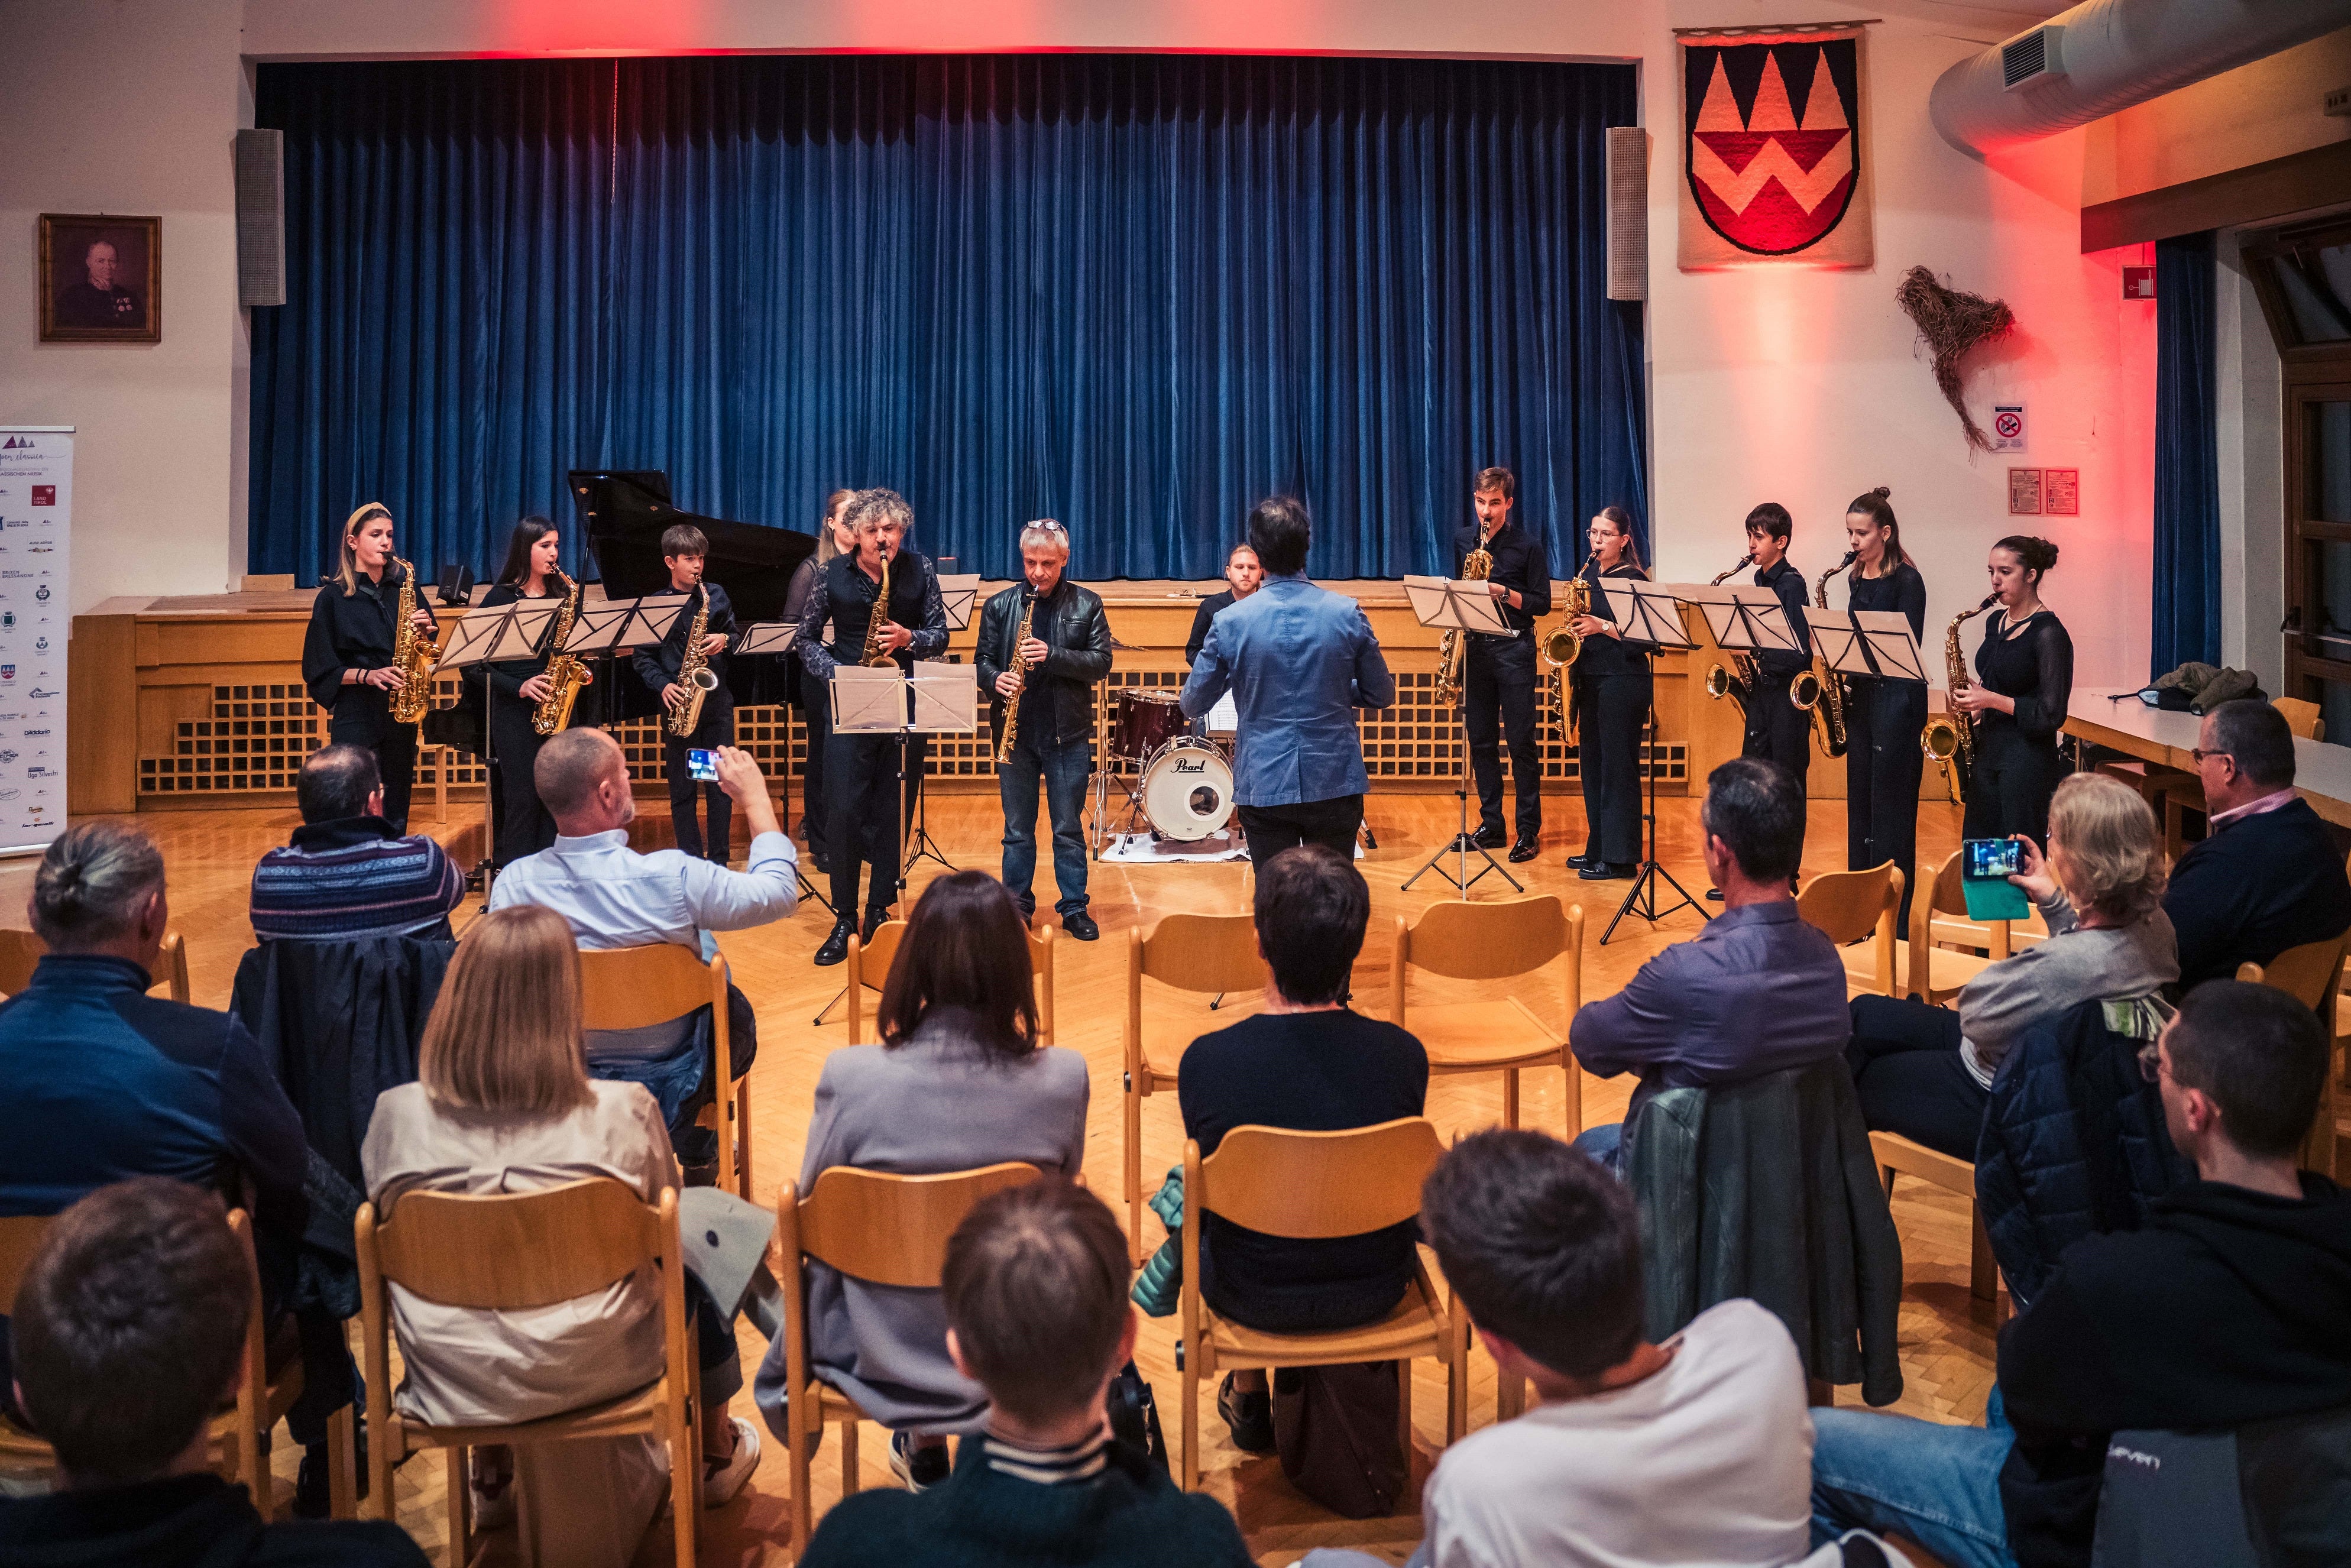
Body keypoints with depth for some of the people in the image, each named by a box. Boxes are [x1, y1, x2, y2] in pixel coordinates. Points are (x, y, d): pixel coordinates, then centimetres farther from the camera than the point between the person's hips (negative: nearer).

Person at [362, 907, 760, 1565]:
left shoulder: (396, 1115, -17)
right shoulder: (622, 1114, -22)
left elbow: (387, 1223, 2)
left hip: (448, 1383, 2)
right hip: (589, 1367, -2)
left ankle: (492, 1468, 53)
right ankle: (716, 1452, 50)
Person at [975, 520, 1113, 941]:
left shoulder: (1087, 605, 2)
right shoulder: (1000, 606, 5)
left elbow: (1101, 663, -5)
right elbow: (982, 660, 7)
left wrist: (1053, 656, -18)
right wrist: (995, 680, -16)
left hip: (1068, 733, -1)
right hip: (1016, 732, 1)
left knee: (1069, 827, 5)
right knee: (1017, 829, 8)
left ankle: (1075, 908, 14)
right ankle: (1017, 906, 18)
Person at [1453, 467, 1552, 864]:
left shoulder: (1528, 545, -3)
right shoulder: (1462, 540, 10)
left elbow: (1542, 604, -4)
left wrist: (1502, 592, -18)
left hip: (1514, 648, -4)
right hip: (1474, 647, 5)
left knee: (1521, 741, -3)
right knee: (1481, 740, 7)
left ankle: (1529, 829, 1)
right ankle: (1491, 824, 14)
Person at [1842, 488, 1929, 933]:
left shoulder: (1906, 580, -10)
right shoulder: (1857, 578, 11)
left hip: (1896, 699, -8)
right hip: (1861, 697, 8)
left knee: (1891, 807, -4)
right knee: (1859, 801, 11)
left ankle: (1893, 918, 1)